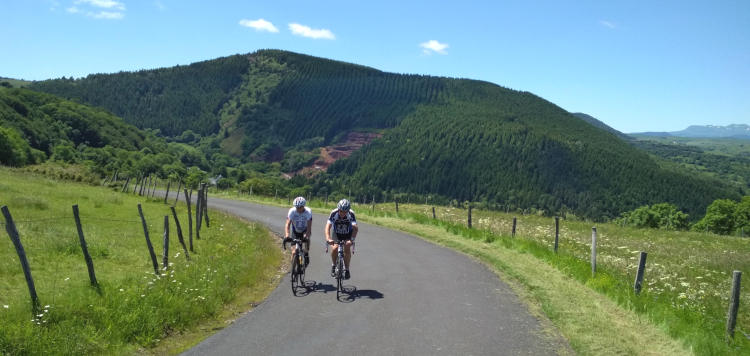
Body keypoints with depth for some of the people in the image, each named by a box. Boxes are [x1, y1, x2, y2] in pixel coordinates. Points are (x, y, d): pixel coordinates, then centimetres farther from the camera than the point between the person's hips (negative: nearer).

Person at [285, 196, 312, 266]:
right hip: (295, 231, 1)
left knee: (306, 237, -36)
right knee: (294, 252, -8)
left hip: (305, 230, -1)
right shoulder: (292, 211, -24)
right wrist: (287, 236, -44)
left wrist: (306, 235, -47)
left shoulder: (308, 211, -26)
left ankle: (306, 254, -16)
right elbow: (288, 225, -29)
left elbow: (309, 225, -31)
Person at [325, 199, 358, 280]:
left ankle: (346, 269, -3)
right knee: (335, 248, -21)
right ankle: (333, 265, 5)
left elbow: (355, 228, -39)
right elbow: (328, 226, -35)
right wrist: (328, 238, -52)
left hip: (348, 234, 0)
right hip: (337, 233, 0)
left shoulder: (351, 214, -30)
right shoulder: (334, 213, -29)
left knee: (347, 249, -21)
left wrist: (352, 239, -54)